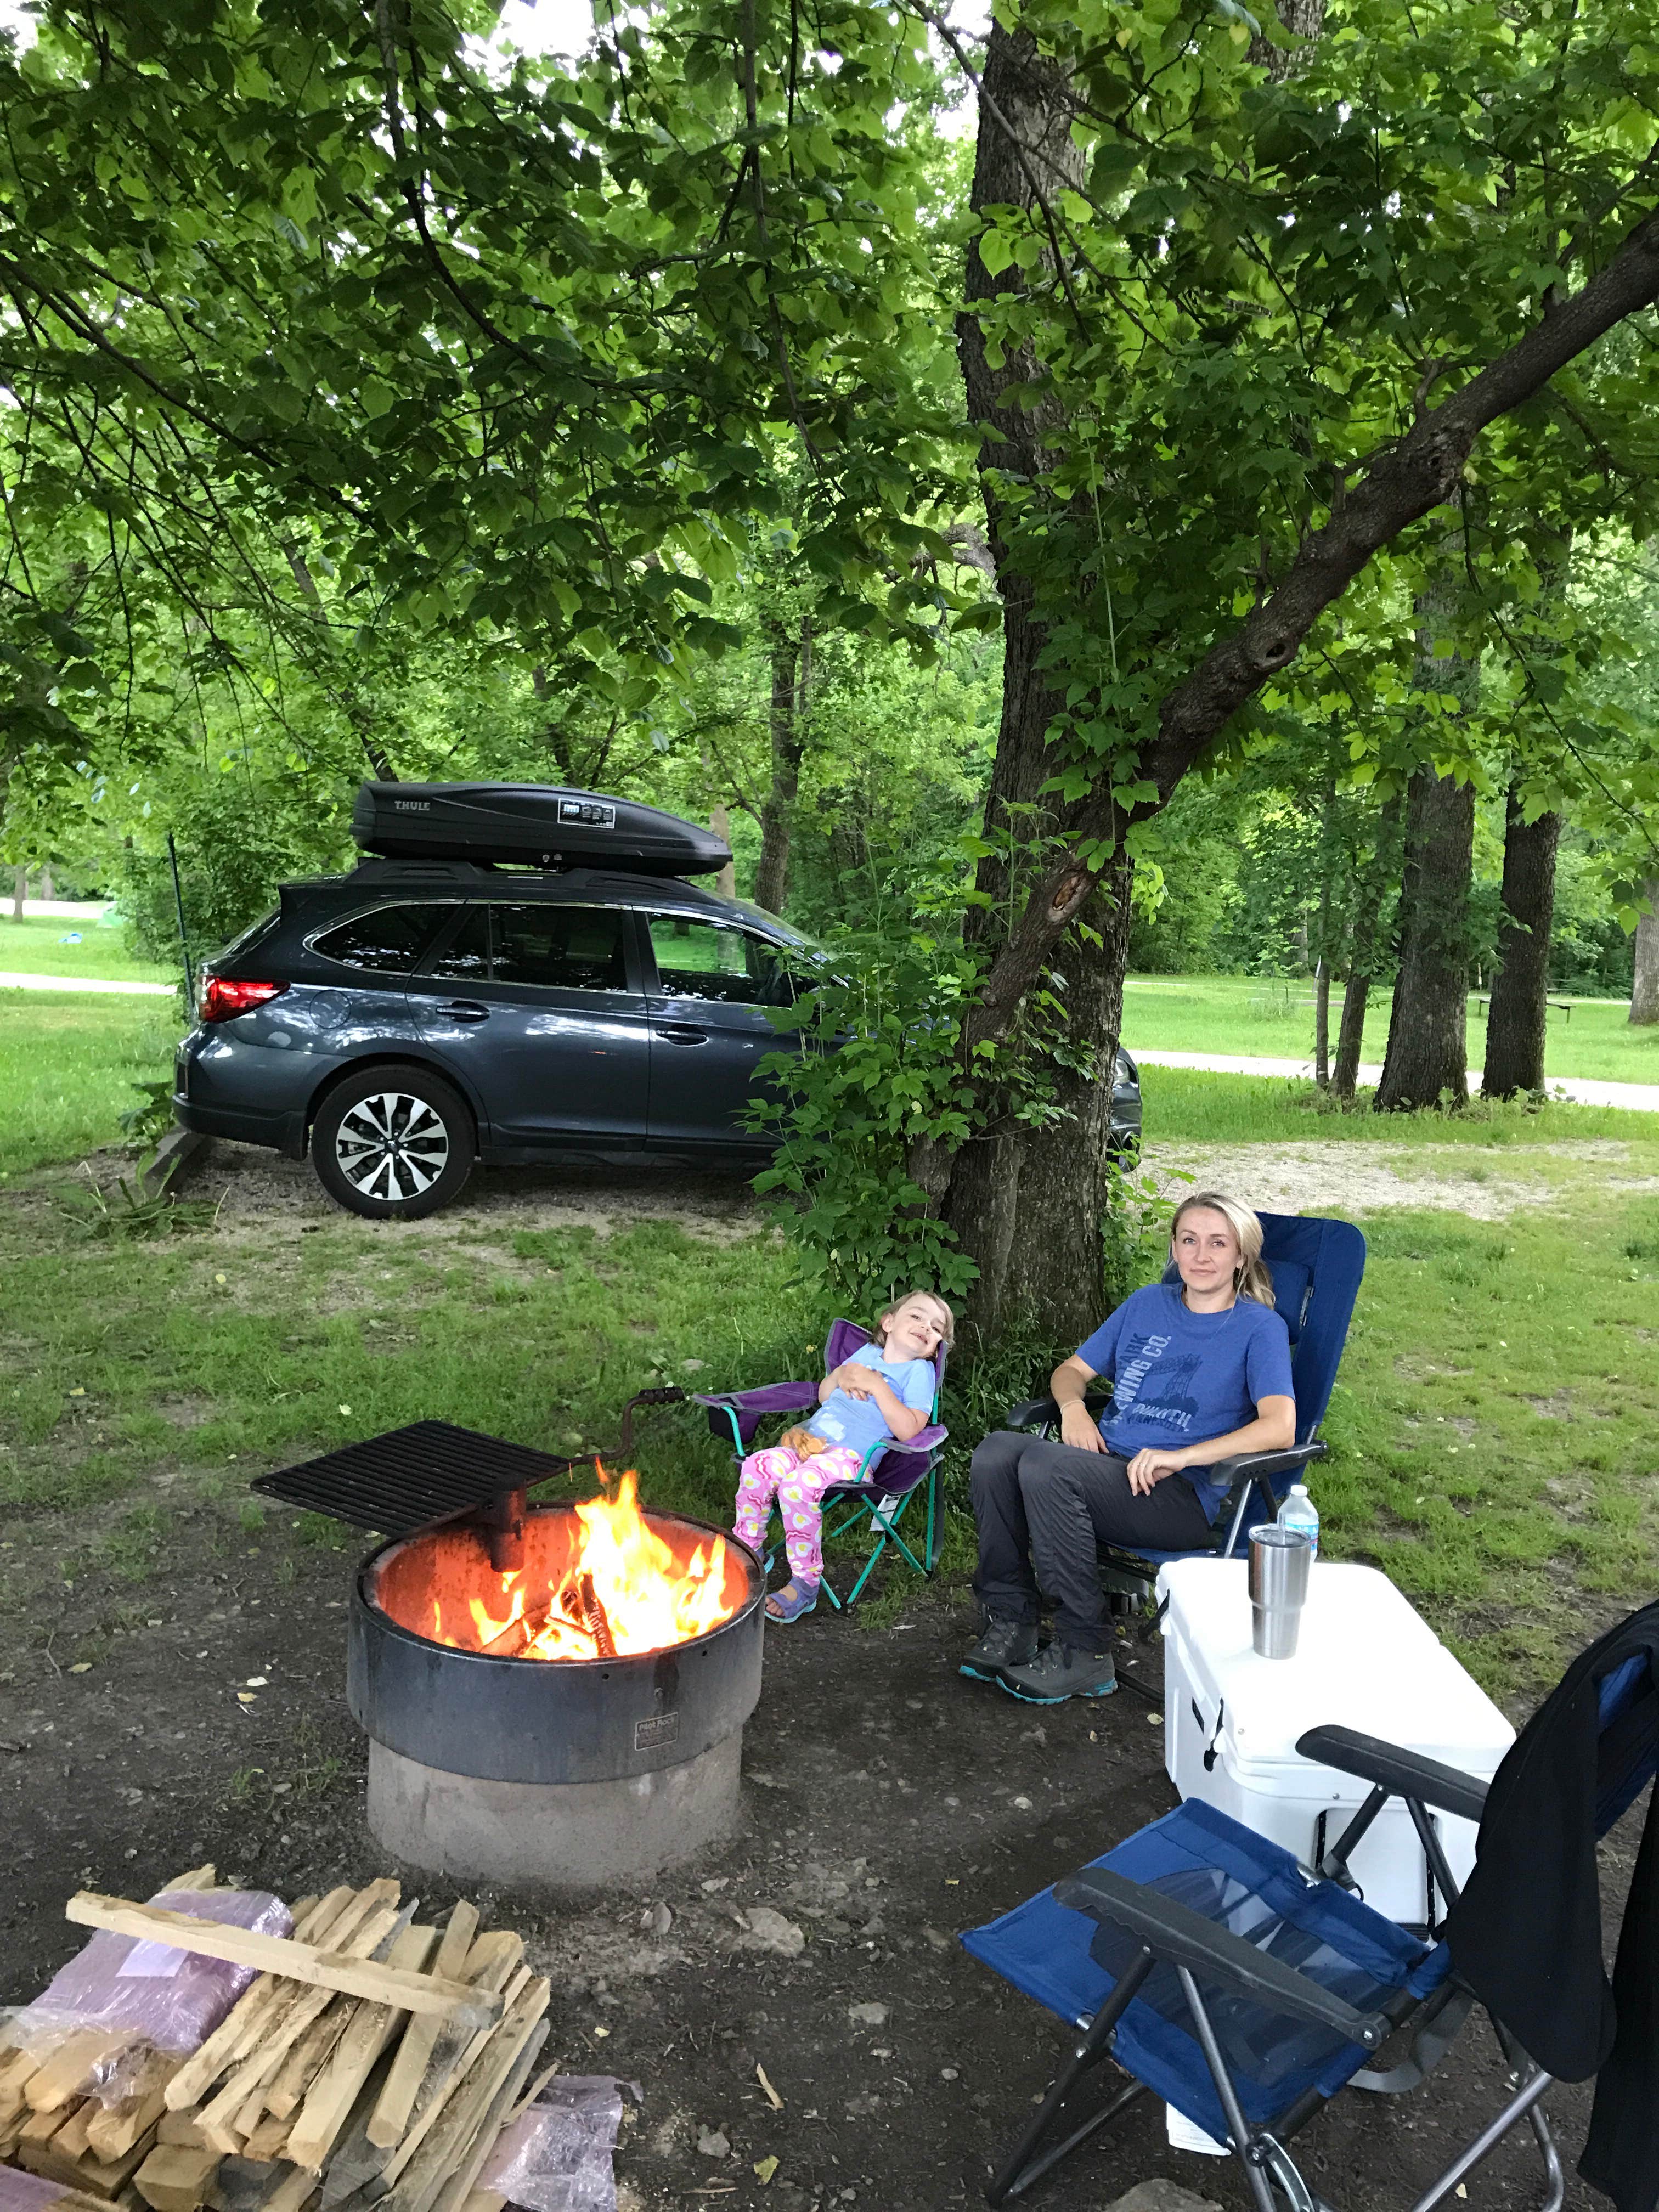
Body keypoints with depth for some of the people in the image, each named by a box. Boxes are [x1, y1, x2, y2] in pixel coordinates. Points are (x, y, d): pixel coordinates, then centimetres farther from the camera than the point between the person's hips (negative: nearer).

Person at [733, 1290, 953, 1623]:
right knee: (758, 1466, -19)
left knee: (798, 1485, -33)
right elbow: (824, 1396, 29)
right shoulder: (867, 1352, 22)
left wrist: (876, 1386, -12)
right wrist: (841, 1374, 8)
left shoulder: (919, 1371, 4)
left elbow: (908, 1430, -11)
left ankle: (806, 1581, -20)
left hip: (852, 1456, -6)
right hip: (813, 1441, 6)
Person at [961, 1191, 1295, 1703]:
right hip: (1109, 1464, 6)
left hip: (1183, 1496, -6)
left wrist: (1181, 1456, -21)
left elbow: (1280, 1429, -14)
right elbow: (1071, 1370, 23)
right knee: (997, 1451, -22)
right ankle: (1010, 1623, -12)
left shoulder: (1260, 1328, 1)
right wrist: (1074, 1407, -1)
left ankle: (1084, 1654, -20)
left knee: (1045, 1465, -31)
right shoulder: (1148, 1304, 18)